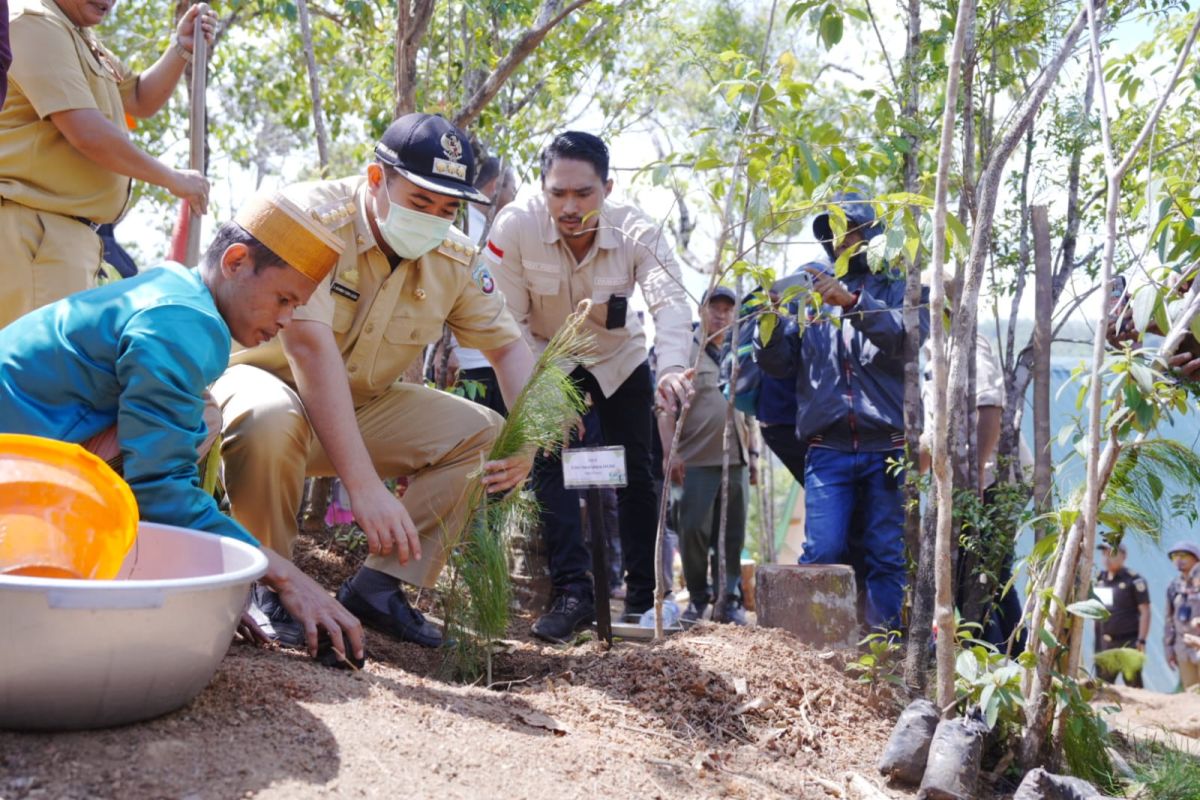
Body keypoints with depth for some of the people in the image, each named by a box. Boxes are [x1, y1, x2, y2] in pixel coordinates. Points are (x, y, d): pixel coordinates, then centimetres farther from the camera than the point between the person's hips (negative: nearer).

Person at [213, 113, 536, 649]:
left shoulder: (454, 258, -7)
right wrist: (364, 485, -43)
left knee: (484, 435, -7)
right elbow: (310, 347, -36)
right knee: (272, 419, -39)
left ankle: (378, 586, -4)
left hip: (364, 405, 6)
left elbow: (509, 346, 1)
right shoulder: (314, 216, -26)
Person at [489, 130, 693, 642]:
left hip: (619, 360, 1)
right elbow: (510, 320, -23)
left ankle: (645, 595, 14)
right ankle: (572, 593, -12)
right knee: (551, 462, -16)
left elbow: (670, 302, -41)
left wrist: (671, 367, -60)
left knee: (636, 474, 3)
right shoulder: (515, 227, -30)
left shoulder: (637, 232, -29)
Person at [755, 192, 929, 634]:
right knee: (823, 553, -9)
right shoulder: (810, 293, 17)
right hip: (828, 451, 1)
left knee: (888, 557, -1)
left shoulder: (898, 289, 10)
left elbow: (913, 336, -12)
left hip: (889, 448, -1)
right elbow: (779, 363, 10)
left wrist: (853, 303, -25)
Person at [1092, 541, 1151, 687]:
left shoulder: (1134, 580, -5)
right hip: (1103, 645, 6)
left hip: (1128, 642, -6)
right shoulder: (1098, 579, 11)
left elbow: (1145, 612, -8)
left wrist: (1141, 641, -15)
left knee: (1133, 684, -5)